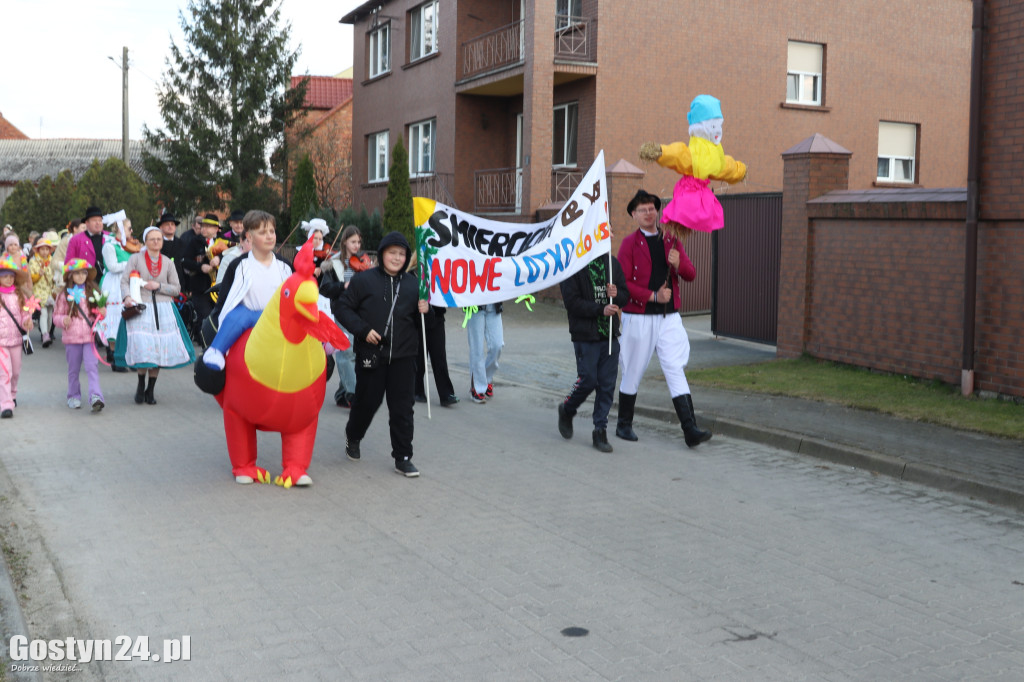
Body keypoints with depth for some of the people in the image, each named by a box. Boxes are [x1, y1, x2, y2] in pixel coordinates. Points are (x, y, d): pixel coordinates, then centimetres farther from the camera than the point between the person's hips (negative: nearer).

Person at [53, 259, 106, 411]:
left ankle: (96, 397, -20)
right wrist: (63, 320, -15)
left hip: (90, 335, 0)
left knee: (92, 366, -12)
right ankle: (73, 396, 23)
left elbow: (100, 311, 16)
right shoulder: (64, 293, 4)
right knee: (73, 369, 10)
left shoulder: (93, 291, 8)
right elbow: (56, 316, 6)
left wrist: (102, 312, -7)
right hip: (71, 337, 1)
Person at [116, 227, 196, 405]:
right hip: (140, 309, -2)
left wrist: (159, 286, -7)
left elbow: (176, 289, 10)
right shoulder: (136, 258, 4)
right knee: (142, 348, -12)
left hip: (163, 310, 2)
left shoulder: (167, 262, 10)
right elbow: (124, 281, -2)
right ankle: (141, 386, 12)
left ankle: (150, 390, 14)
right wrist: (127, 297, -20)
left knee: (160, 350, -1)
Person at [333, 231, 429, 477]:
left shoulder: (412, 283, 8)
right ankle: (353, 437, 39)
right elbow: (342, 307, -2)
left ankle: (403, 457, 10)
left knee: (402, 407, 2)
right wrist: (362, 329, -13)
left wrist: (423, 310, -5)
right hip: (370, 353, -2)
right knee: (367, 401, 10)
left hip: (403, 355, 2)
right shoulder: (364, 280, -3)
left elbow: (417, 318, 18)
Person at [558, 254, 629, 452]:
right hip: (585, 336, -5)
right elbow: (571, 302, -13)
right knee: (588, 380, -3)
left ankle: (600, 430, 12)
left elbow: (626, 295, 13)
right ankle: (566, 410, 26)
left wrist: (616, 294, -10)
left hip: (610, 334, 5)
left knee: (608, 383, 3)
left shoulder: (612, 263, 10)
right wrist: (600, 310, -20)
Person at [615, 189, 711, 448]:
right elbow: (623, 282, -9)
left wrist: (678, 264, -13)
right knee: (633, 372, 7)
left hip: (669, 317, 3)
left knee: (677, 371, -4)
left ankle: (690, 430, -9)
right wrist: (653, 296, -17)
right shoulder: (630, 244, -2)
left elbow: (691, 275, 9)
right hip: (638, 317, -3)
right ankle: (624, 425, 23)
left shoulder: (671, 241, 11)